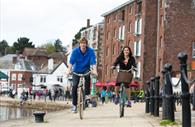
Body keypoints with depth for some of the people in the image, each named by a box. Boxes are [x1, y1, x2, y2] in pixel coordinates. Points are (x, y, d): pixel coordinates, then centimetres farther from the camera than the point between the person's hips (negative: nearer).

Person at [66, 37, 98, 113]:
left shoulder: (90, 51, -17)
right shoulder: (75, 51, -16)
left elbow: (93, 62, -23)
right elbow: (71, 61, -23)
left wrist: (94, 70, -39)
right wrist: (69, 70, -39)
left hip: (86, 69, 0)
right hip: (76, 70, 1)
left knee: (88, 76, -34)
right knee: (75, 85, -12)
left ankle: (87, 94, -19)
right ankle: (74, 105, -2)